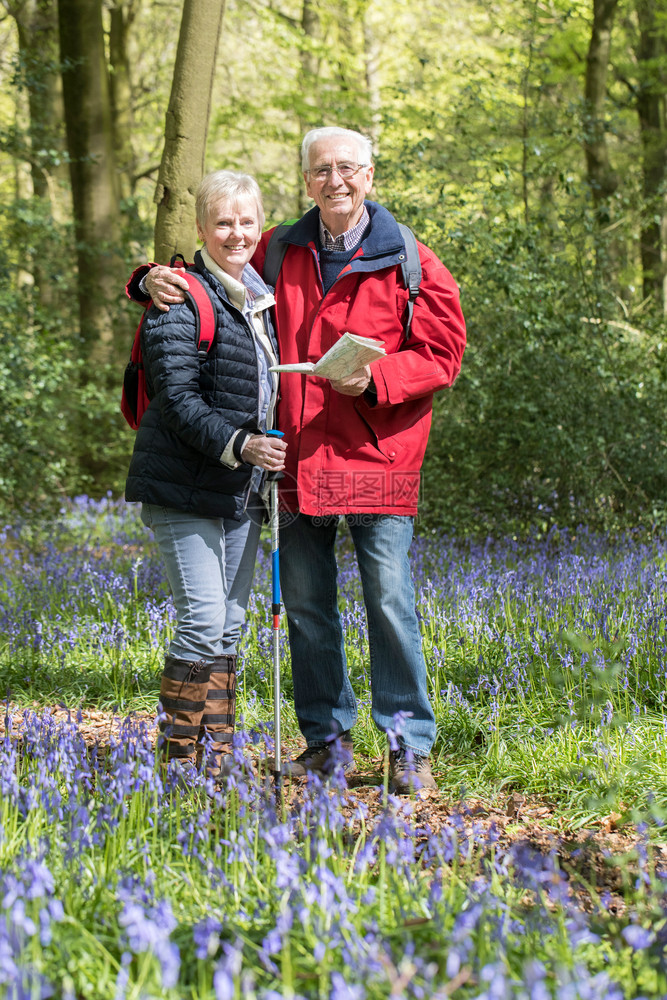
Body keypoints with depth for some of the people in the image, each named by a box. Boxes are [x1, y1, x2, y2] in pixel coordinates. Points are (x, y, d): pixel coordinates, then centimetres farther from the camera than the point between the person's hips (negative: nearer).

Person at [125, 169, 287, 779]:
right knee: (203, 618, -11)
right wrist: (237, 445, -29)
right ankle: (181, 760, -3)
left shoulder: (262, 299, 14)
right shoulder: (181, 300, -11)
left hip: (243, 489, 8)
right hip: (185, 486, -8)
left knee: (230, 625, 9)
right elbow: (178, 399, -18)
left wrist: (270, 454, 11)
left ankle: (217, 759, 16)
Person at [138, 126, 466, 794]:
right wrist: (161, 279, 1)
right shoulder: (280, 254, 10)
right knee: (305, 605, 9)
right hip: (297, 456, 4)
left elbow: (439, 354, -4)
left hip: (377, 457, -4)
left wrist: (374, 378, -19)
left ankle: (409, 746, 5)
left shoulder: (410, 264, -1)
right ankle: (327, 738, 21)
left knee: (389, 601, -4)